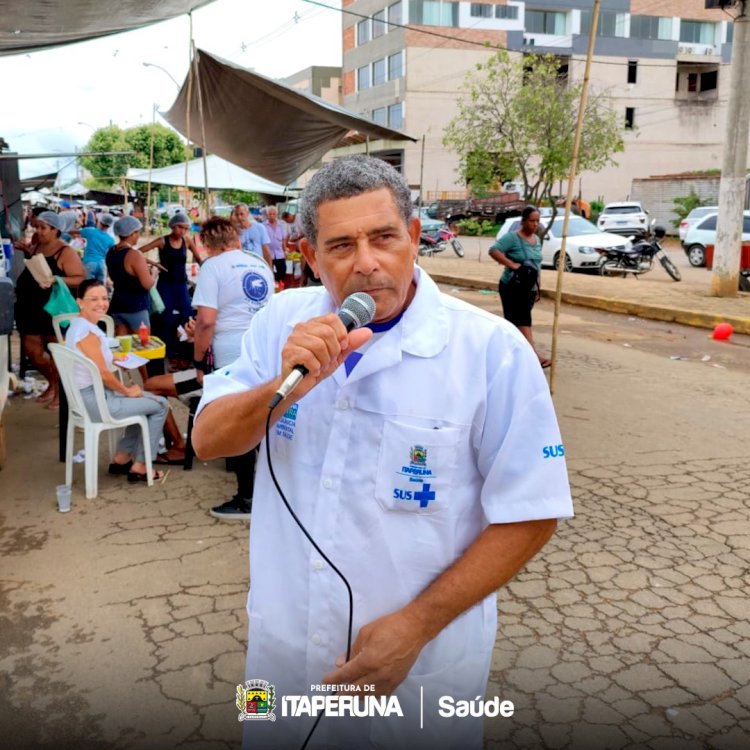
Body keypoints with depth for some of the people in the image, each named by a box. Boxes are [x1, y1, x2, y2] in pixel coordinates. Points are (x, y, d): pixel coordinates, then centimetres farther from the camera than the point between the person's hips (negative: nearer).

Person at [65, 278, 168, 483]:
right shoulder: (88, 332, -22)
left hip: (87, 396, 10)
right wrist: (128, 391, -9)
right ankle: (139, 467, 10)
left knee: (145, 400, 27)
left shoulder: (77, 325, 9)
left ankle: (121, 458, 28)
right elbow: (104, 374, -23)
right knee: (160, 405, 2)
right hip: (96, 400, -10)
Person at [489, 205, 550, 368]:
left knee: (515, 321, 12)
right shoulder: (512, 237, -11)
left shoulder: (537, 240, 13)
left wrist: (538, 287, 17)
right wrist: (512, 264, -28)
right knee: (523, 320, -12)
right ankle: (535, 355, -19)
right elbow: (494, 251, -21)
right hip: (512, 287, -7)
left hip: (529, 289, 7)